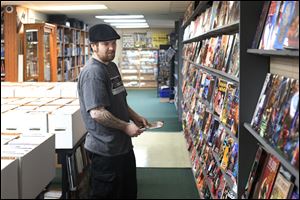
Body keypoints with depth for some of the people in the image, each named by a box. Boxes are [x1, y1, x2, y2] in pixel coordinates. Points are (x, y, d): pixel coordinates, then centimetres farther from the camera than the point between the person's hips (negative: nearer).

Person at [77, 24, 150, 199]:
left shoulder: (112, 66, 10)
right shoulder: (93, 72, -21)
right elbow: (97, 113, -27)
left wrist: (135, 117, 7)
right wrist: (126, 127, -18)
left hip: (123, 145, 10)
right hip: (106, 150, -10)